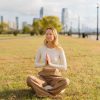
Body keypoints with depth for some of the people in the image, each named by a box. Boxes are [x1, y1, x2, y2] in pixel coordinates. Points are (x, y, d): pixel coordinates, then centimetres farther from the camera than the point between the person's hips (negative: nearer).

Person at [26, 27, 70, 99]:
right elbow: (36, 64, 5)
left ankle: (42, 90, -22)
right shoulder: (41, 49, -2)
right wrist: (44, 64, -15)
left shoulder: (59, 50, -6)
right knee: (29, 79, -29)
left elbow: (64, 67, -9)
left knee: (66, 81, -34)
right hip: (43, 76, 1)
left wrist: (50, 64, -19)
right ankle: (56, 89, -24)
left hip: (55, 77, -1)